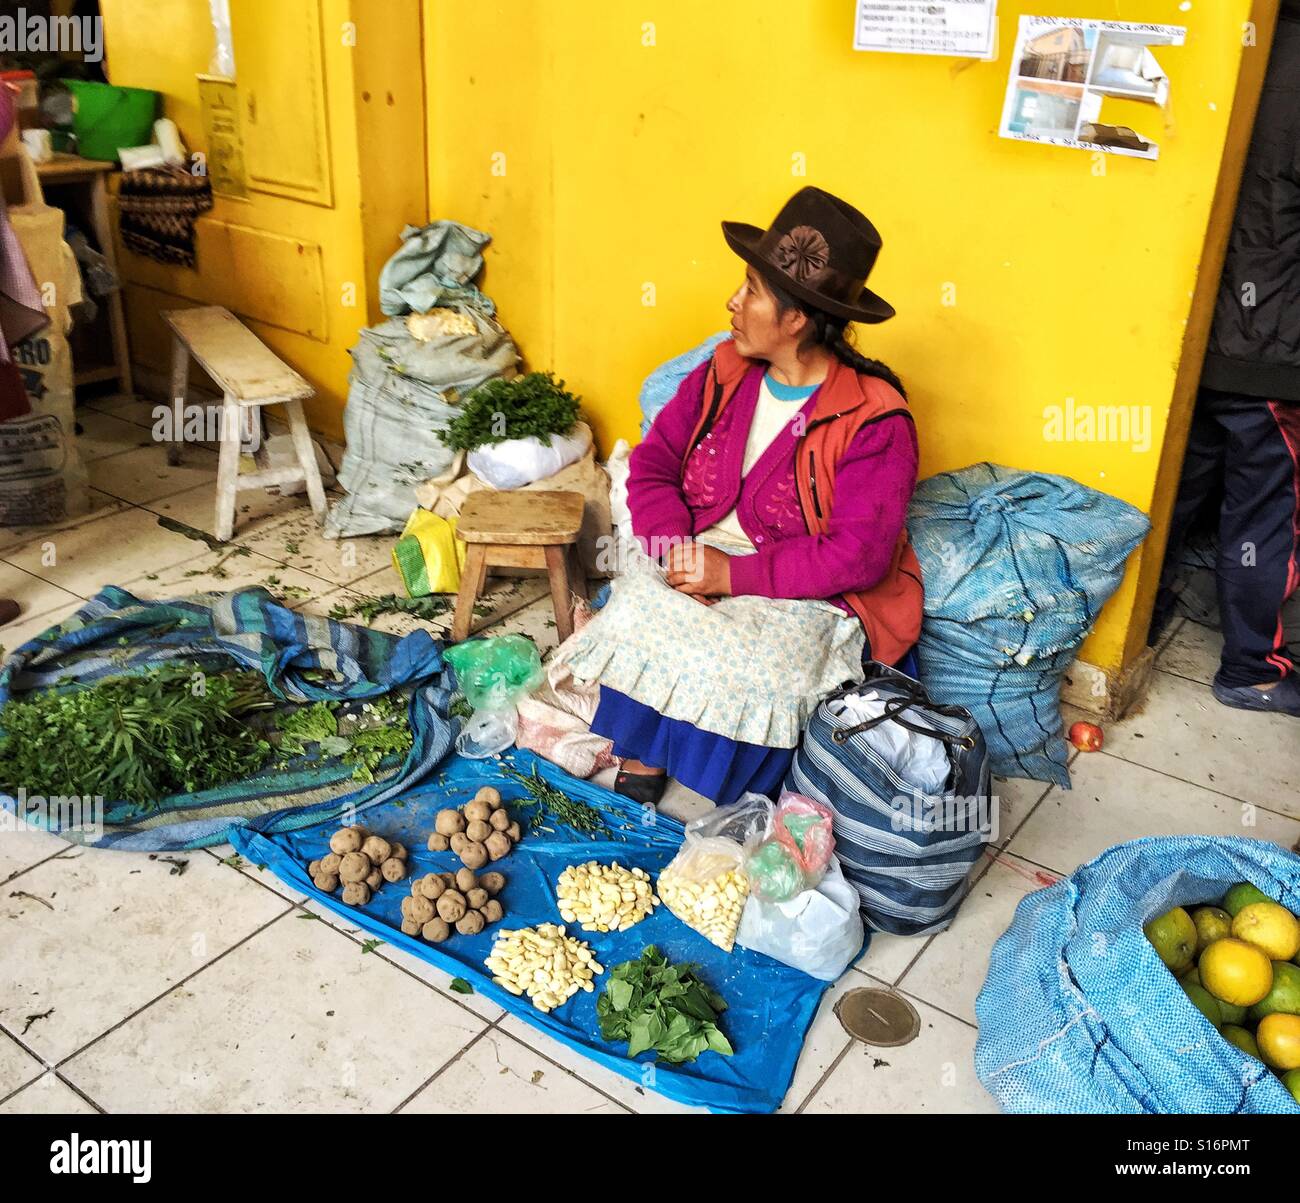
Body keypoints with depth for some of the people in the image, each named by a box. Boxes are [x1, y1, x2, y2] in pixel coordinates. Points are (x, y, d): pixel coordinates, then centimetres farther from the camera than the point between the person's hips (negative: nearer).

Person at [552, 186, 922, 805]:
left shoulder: (874, 421, -15)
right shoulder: (726, 371, 3)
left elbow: (858, 555, -20)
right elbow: (653, 463, 4)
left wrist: (734, 573, -23)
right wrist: (675, 547, -16)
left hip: (806, 596, -4)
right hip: (696, 558, 4)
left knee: (750, 673, -32)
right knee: (635, 617, -27)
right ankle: (638, 772, -9)